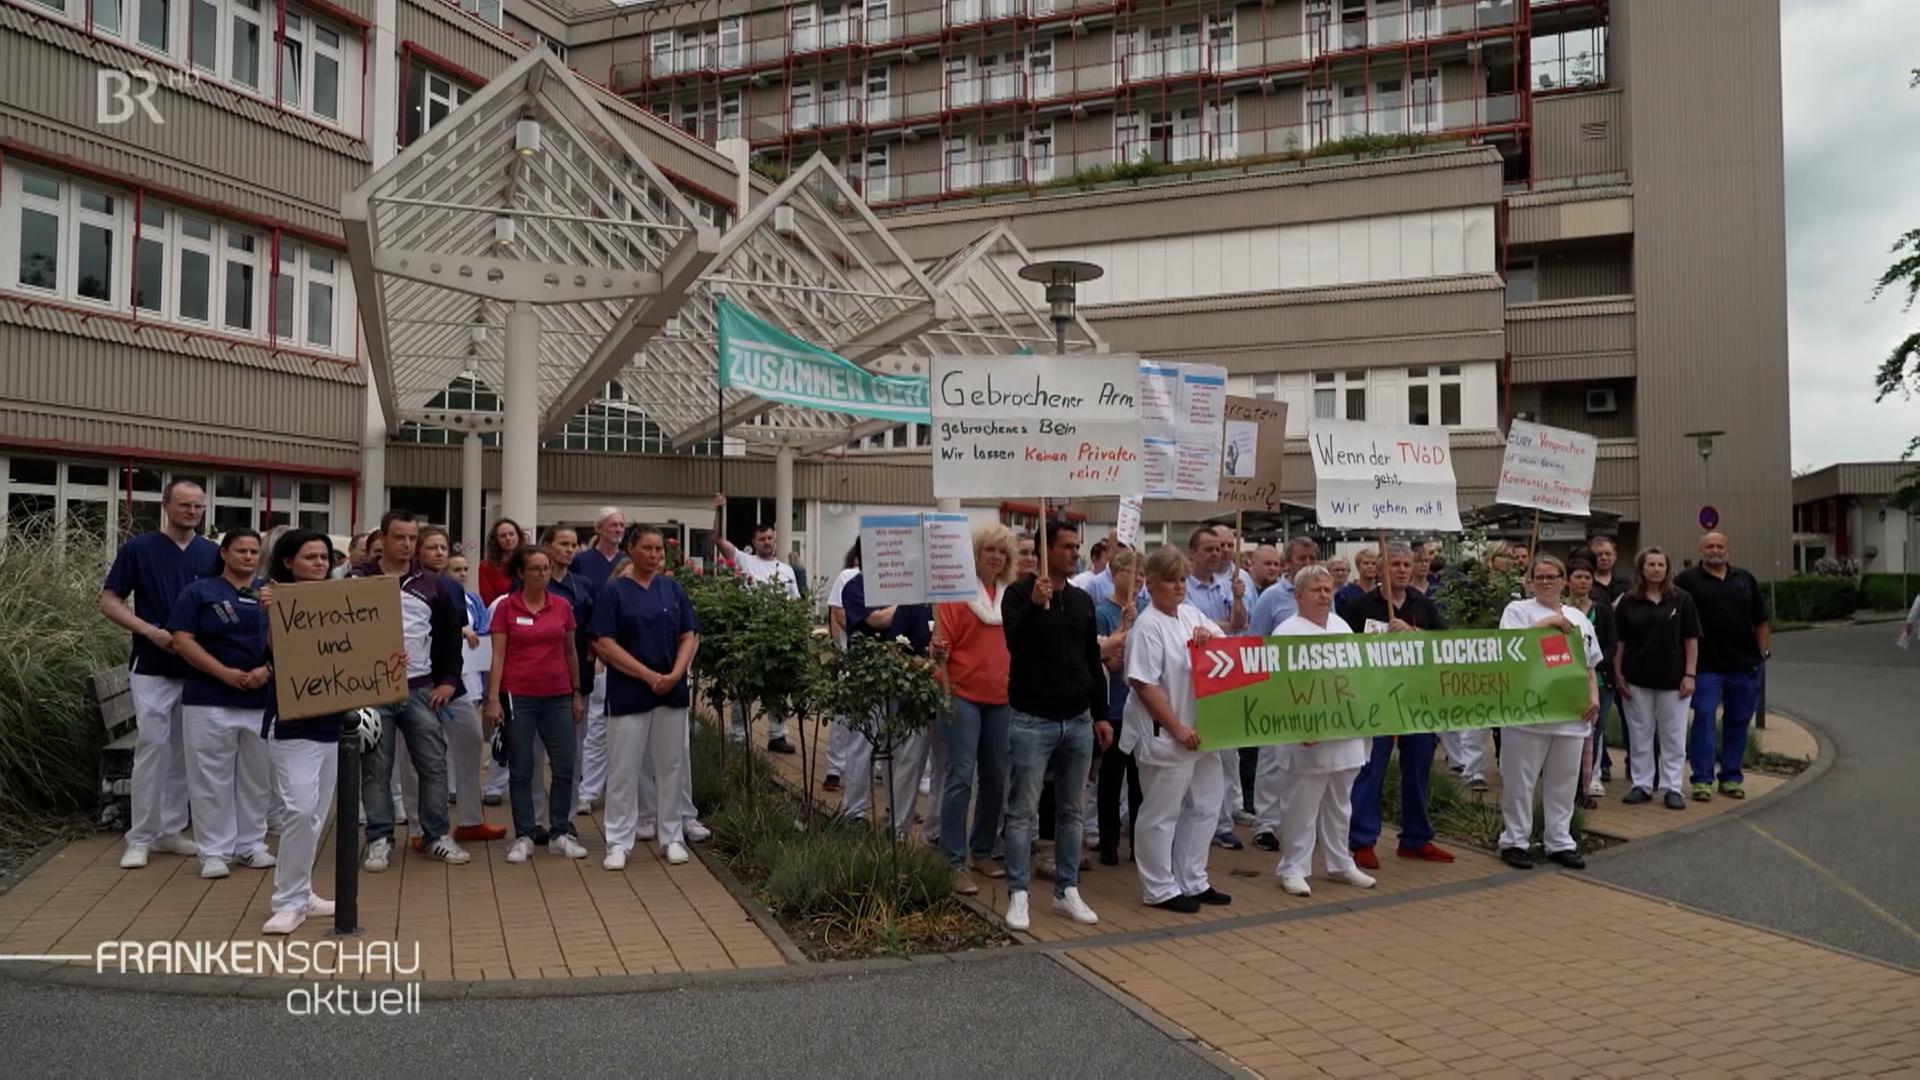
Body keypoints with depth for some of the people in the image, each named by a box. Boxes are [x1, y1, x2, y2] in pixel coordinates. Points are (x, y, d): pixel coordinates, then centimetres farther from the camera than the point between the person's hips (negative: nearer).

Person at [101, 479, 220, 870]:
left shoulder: (213, 553, 5)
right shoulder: (137, 549, -3)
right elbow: (108, 602, -2)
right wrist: (151, 631, -17)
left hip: (199, 667, 3)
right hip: (152, 666, -3)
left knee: (183, 751, 9)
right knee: (152, 746, -4)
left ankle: (172, 830, 19)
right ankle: (140, 838, 5)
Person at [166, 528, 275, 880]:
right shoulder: (199, 592, 2)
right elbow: (182, 640, -5)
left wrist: (267, 670, -11)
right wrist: (225, 673, -15)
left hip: (263, 699, 3)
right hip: (209, 700, -3)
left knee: (256, 776, 10)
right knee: (211, 778, 1)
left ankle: (251, 844, 22)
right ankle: (214, 851, 10)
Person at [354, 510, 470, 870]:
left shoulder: (430, 584, 6)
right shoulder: (359, 580, -1)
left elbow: (451, 631, 13)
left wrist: (449, 679, 7)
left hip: (421, 690, 2)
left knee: (433, 765, 4)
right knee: (376, 769, 4)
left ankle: (436, 837, 15)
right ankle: (379, 840, 14)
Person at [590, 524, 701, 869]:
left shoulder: (673, 589, 6)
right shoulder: (615, 591, -3)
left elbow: (690, 637, 5)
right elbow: (604, 644, -9)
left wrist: (676, 674, -12)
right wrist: (649, 675, -14)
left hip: (672, 692, 3)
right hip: (628, 693, -3)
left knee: (671, 766, 10)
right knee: (623, 769, 2)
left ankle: (672, 837, 21)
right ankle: (619, 842, 13)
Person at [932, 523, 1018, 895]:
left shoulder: (1012, 595, 9)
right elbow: (942, 642, -6)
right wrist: (939, 655, -25)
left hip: (1002, 698, 5)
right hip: (964, 695, -5)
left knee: (996, 778, 11)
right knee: (961, 776, -7)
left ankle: (983, 851, 26)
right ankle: (955, 863, -3)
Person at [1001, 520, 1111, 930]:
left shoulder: (1083, 600, 11)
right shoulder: (1020, 593, -5)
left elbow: (1093, 661, 15)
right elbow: (1016, 644, -19)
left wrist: (1101, 714, 12)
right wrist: (1036, 605, -31)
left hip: (1079, 721, 6)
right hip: (1033, 720, -6)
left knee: (1072, 811, 11)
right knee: (1025, 812, -2)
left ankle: (1067, 891, 20)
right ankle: (1018, 895, 5)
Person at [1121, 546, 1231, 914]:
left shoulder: (1192, 614, 8)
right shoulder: (1148, 626, -15)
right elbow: (1144, 686, -19)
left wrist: (1209, 636, -9)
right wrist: (1178, 729, -19)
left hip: (1201, 732, 9)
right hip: (1165, 737, -9)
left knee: (1202, 808, 17)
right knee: (1161, 815, 3)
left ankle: (1193, 881, 30)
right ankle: (1160, 889, 14)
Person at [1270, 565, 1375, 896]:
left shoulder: (1341, 626, 14)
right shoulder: (1288, 632, -11)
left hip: (1346, 735, 7)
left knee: (1340, 806, 18)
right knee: (1301, 808, 0)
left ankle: (1340, 863, 31)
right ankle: (1292, 869, 11)